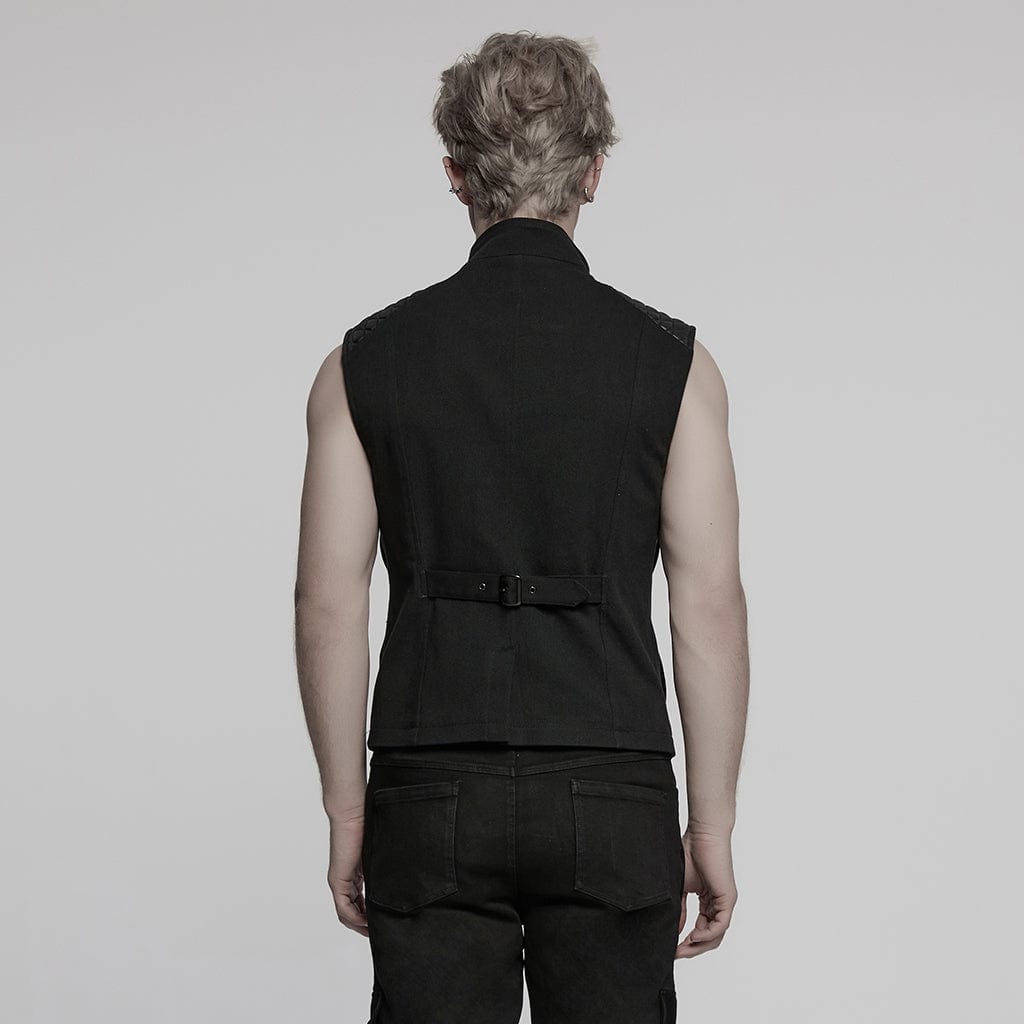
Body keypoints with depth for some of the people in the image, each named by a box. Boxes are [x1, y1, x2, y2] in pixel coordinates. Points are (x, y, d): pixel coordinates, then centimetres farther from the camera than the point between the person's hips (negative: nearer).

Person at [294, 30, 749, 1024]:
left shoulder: (367, 362, 0)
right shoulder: (668, 358, -2)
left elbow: (329, 605, -1)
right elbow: (710, 607, -4)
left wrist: (346, 811, 7)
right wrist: (712, 824, 3)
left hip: (432, 795, 1)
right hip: (612, 796, 0)